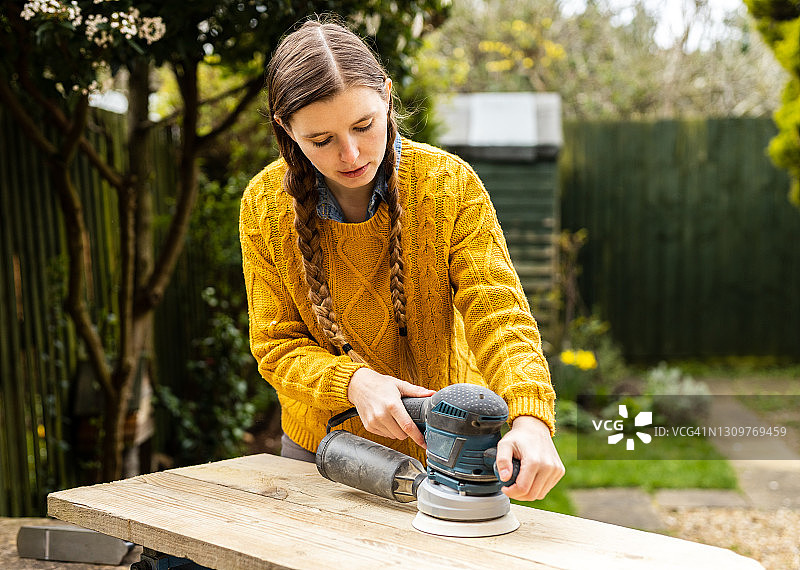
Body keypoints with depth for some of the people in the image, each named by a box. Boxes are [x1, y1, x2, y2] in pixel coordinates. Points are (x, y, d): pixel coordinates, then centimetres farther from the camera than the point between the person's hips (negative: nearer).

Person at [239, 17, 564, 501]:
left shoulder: (449, 184, -19)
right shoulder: (265, 206, -15)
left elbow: (498, 312, -24)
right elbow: (277, 346, -10)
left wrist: (530, 420, -43)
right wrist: (354, 382, -30)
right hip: (319, 442, 2)